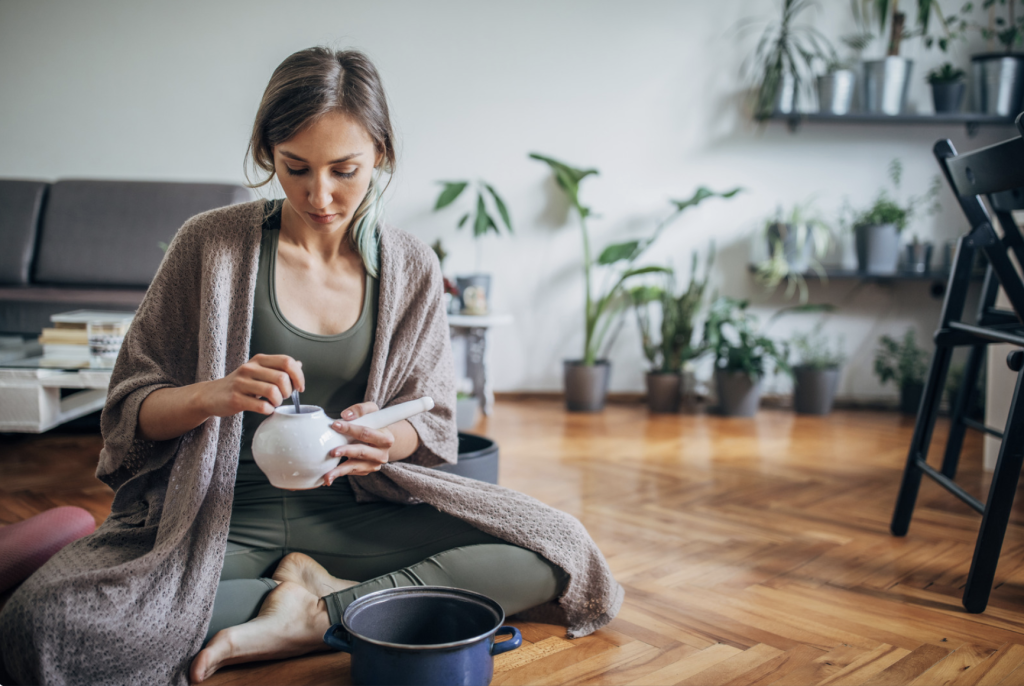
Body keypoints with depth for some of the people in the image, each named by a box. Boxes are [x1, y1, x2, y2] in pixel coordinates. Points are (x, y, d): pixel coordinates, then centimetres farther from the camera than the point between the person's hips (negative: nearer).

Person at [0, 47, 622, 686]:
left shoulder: (411, 268, 2)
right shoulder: (211, 244, -5)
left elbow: (431, 420, 5)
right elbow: (132, 406, -1)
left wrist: (386, 438, -20)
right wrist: (214, 394, -25)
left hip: (351, 509, 2)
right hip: (218, 515, -1)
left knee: (556, 553, -16)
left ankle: (311, 615, -13)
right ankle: (321, 588, -14)